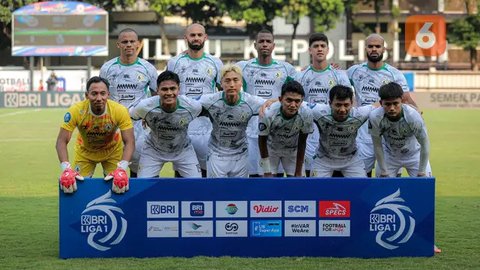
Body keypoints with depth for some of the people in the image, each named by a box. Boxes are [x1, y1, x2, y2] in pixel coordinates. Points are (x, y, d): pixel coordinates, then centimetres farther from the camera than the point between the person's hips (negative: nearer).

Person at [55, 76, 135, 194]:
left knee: (118, 185, -4)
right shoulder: (76, 111, -32)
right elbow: (62, 141, -29)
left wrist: (122, 169, -45)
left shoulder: (120, 111, -31)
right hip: (85, 152, 0)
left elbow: (129, 142, -30)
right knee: (77, 187, -2)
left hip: (112, 152, 0)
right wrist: (66, 169, -44)